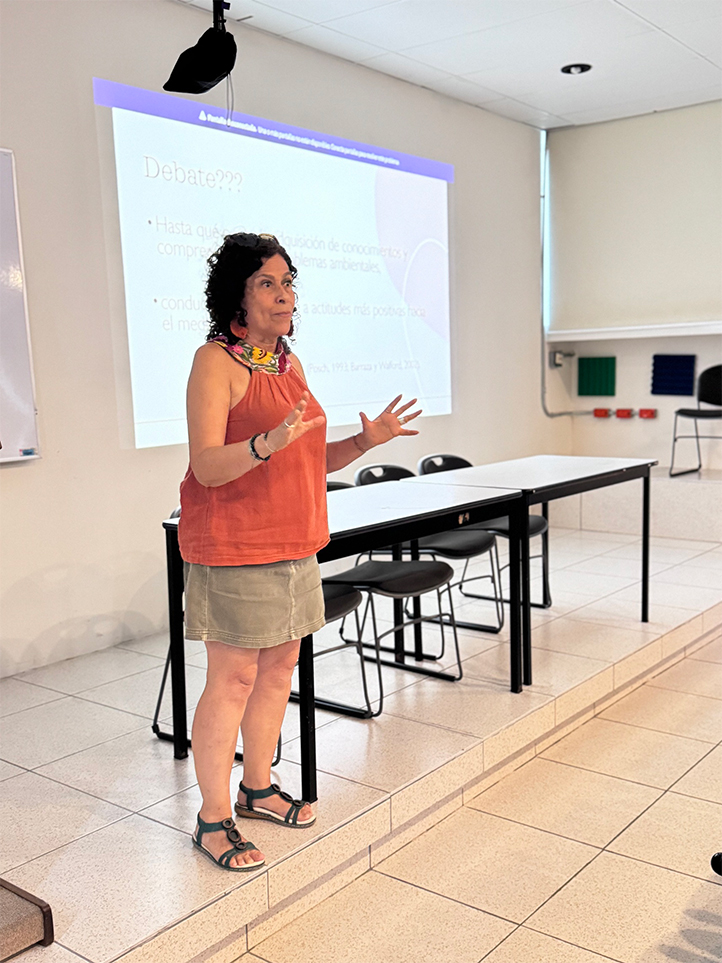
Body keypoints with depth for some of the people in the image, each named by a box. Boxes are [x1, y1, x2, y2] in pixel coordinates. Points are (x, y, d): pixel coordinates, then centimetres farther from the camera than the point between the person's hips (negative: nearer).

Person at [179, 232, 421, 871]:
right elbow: (208, 466, -20)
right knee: (233, 679, -2)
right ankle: (213, 818, 13)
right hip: (234, 547, -8)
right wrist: (268, 442, -36)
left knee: (279, 666, 14)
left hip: (292, 544, 8)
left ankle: (258, 788, 31)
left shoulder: (289, 363, 13)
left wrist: (365, 442, 2)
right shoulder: (216, 361, -11)